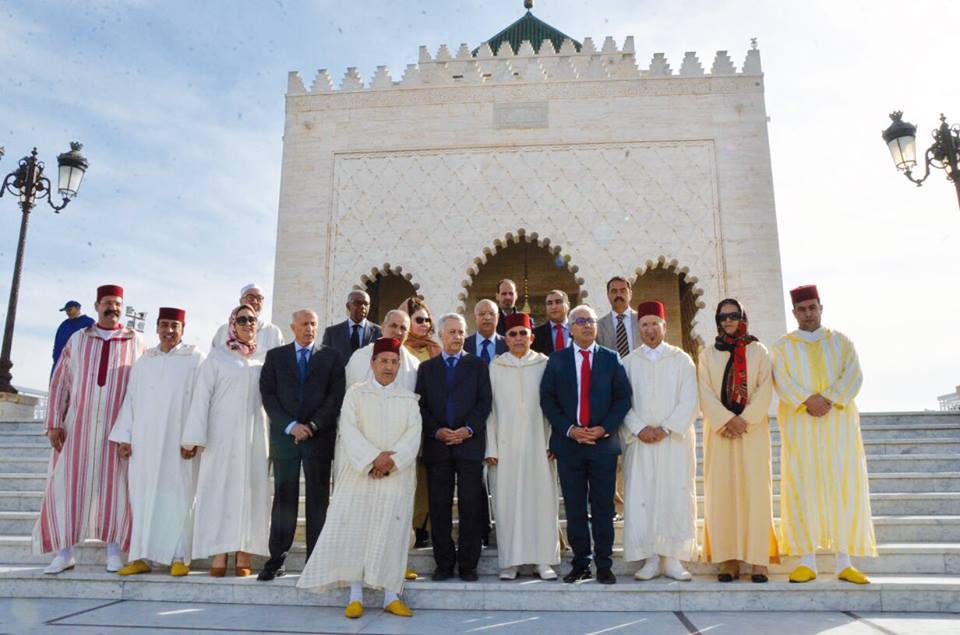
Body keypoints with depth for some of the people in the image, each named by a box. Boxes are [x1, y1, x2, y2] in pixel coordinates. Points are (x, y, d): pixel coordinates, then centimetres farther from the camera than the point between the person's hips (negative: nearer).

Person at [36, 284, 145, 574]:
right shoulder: (77, 340, 10)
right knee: (68, 483, 0)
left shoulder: (136, 342, 6)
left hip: (119, 427, -1)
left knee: (115, 484, 0)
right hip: (78, 425, 2)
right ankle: (65, 552, 10)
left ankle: (114, 550, 8)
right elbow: (60, 383, 7)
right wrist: (54, 423, -2)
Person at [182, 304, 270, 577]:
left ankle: (243, 556, 7)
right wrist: (196, 436, -8)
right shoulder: (217, 356, 3)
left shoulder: (263, 358, 10)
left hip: (254, 434, 2)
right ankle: (219, 555, 5)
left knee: (250, 489, 1)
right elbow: (202, 395, -1)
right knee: (220, 489, -1)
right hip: (222, 434, -2)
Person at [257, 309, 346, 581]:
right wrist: (290, 425, -10)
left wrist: (313, 425, -10)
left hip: (320, 437, 0)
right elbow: (268, 395, 2)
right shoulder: (275, 356, 10)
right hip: (284, 436, 1)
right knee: (284, 499, 2)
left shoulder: (331, 357, 8)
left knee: (318, 500, 2)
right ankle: (276, 561, 9)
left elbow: (336, 396, 0)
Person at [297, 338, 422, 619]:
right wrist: (374, 458, -17)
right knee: (354, 530, -3)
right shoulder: (356, 393, 6)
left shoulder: (408, 399, 10)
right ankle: (355, 595, 6)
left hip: (397, 477, 1)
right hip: (360, 474, -1)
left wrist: (391, 461, -16)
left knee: (391, 533, 0)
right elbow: (349, 431, -6)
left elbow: (413, 436, -1)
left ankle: (391, 596, 8)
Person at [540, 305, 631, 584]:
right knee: (574, 508, 7)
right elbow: (547, 399, 2)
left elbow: (623, 397, 3)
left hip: (604, 442, 0)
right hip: (568, 443, 1)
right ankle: (580, 563, 17)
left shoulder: (611, 359, 6)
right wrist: (569, 429, -9)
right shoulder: (557, 360, 6)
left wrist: (605, 428, -9)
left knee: (603, 507, 4)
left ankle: (604, 566, 13)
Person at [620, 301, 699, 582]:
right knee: (641, 497, -1)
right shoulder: (629, 362, 7)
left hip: (675, 439, 0)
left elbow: (689, 402, -2)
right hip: (640, 442, 1)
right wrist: (639, 429, -12)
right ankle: (651, 559, 7)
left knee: (676, 495, -1)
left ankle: (673, 559, 7)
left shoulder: (682, 360, 5)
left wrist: (666, 429, -12)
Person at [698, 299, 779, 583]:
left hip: (753, 429, -1)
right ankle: (729, 559, 1)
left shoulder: (758, 351, 10)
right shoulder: (708, 354, 12)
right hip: (719, 429, 1)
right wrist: (726, 420, -12)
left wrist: (744, 420, -12)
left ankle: (758, 559, 1)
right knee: (722, 491, -3)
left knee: (755, 490, -4)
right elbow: (706, 393, 2)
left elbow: (765, 390, 0)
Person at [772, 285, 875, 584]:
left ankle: (844, 563, 5)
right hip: (800, 425, -1)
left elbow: (853, 375, -3)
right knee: (802, 488, -4)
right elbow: (781, 380, -6)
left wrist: (828, 399, -19)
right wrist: (807, 401, -22)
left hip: (838, 423, 1)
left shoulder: (841, 341, 12)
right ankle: (808, 562, 1)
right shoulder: (783, 345, 9)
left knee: (843, 487, -2)